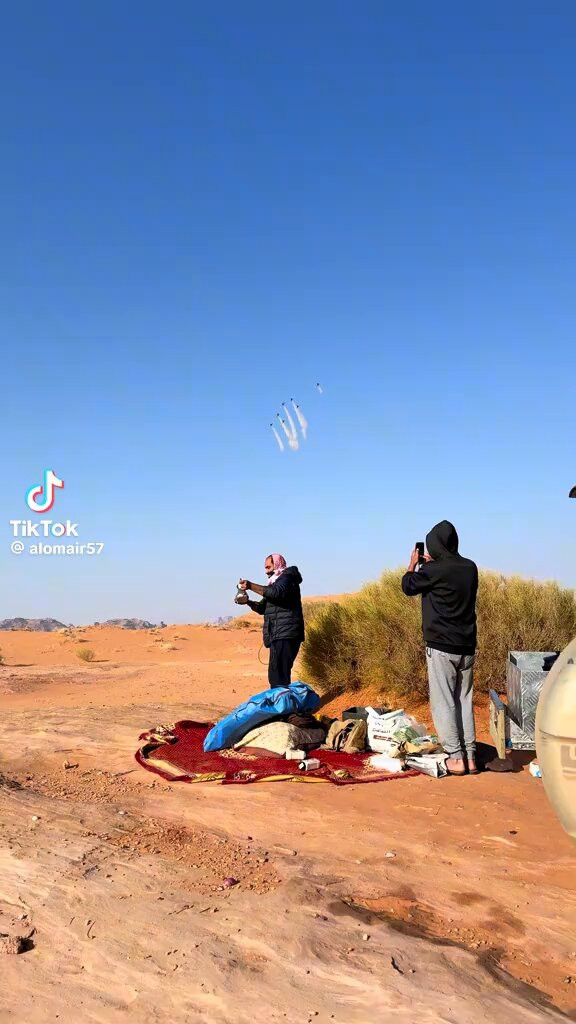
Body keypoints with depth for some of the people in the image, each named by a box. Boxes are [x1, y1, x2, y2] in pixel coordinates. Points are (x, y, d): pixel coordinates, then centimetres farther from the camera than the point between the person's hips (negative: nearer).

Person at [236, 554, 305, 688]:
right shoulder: (276, 582, 26)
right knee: (275, 674, 9)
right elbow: (263, 608, 24)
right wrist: (248, 602, 5)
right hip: (278, 636, 10)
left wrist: (251, 586, -24)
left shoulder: (287, 578, -3)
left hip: (285, 634, -10)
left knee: (279, 673, -17)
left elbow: (277, 592, -26)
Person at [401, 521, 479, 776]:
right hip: (467, 647, 6)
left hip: (441, 647, -6)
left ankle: (455, 757, 1)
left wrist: (413, 563, 19)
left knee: (443, 703, 1)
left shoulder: (433, 570, -15)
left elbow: (408, 587, 4)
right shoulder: (470, 568, 3)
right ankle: (470, 756, 13)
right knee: (465, 700, 12)